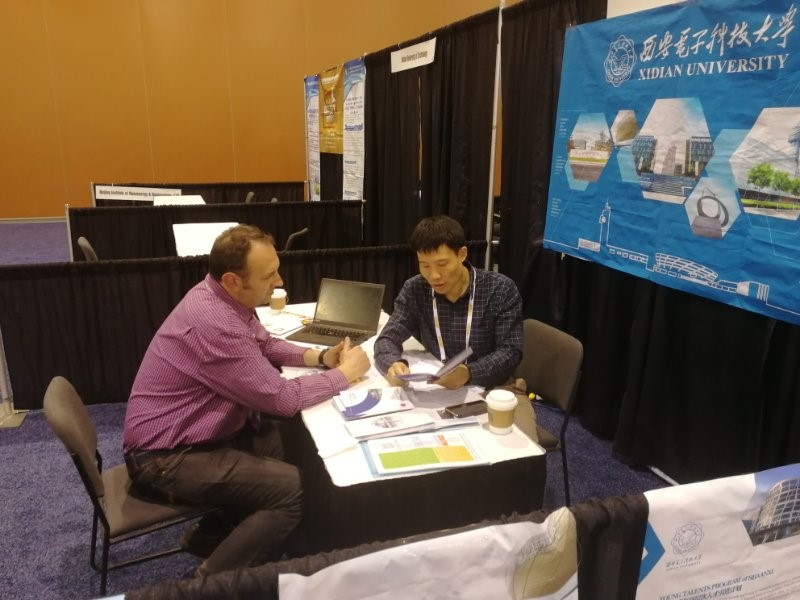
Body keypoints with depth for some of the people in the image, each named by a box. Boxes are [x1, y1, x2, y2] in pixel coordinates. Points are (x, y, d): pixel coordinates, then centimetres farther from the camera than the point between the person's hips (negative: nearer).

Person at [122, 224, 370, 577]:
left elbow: (264, 345, 15)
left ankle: (211, 535, 22)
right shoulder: (215, 323, -31)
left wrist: (319, 357, 0)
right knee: (294, 489, -19)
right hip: (165, 457, -10)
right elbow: (283, 399, -25)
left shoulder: (222, 297, -2)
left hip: (186, 432, 10)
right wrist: (345, 374, -11)